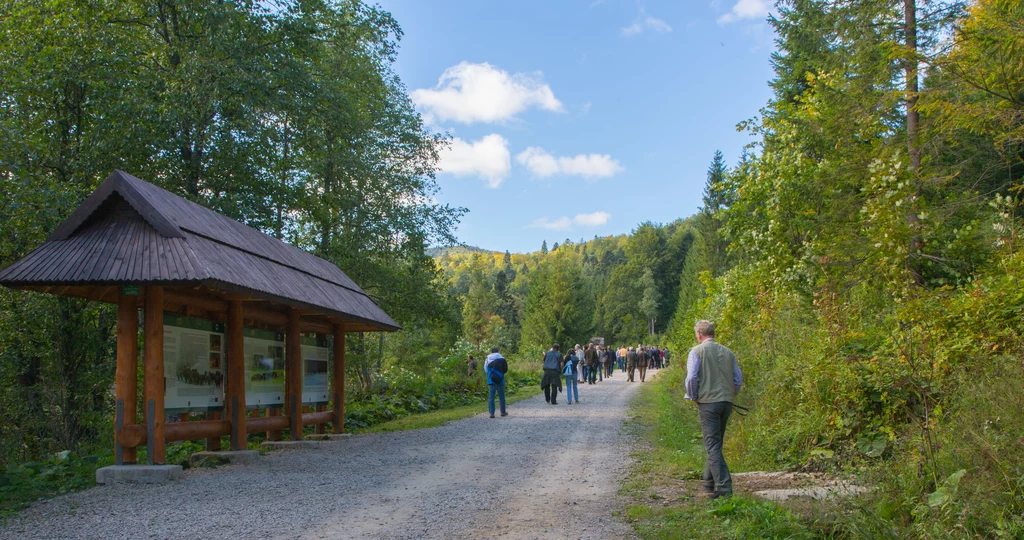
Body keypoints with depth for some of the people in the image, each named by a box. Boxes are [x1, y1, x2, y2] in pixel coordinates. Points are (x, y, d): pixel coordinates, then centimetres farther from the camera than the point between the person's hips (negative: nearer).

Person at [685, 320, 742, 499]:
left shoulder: (697, 351, -4)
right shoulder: (727, 352, 11)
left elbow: (691, 378, -11)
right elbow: (738, 378, 12)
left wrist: (692, 397, 3)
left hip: (708, 403, -6)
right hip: (727, 403, 6)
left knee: (713, 446, -5)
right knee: (715, 445, 16)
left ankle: (724, 487, -13)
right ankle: (709, 485, 25)